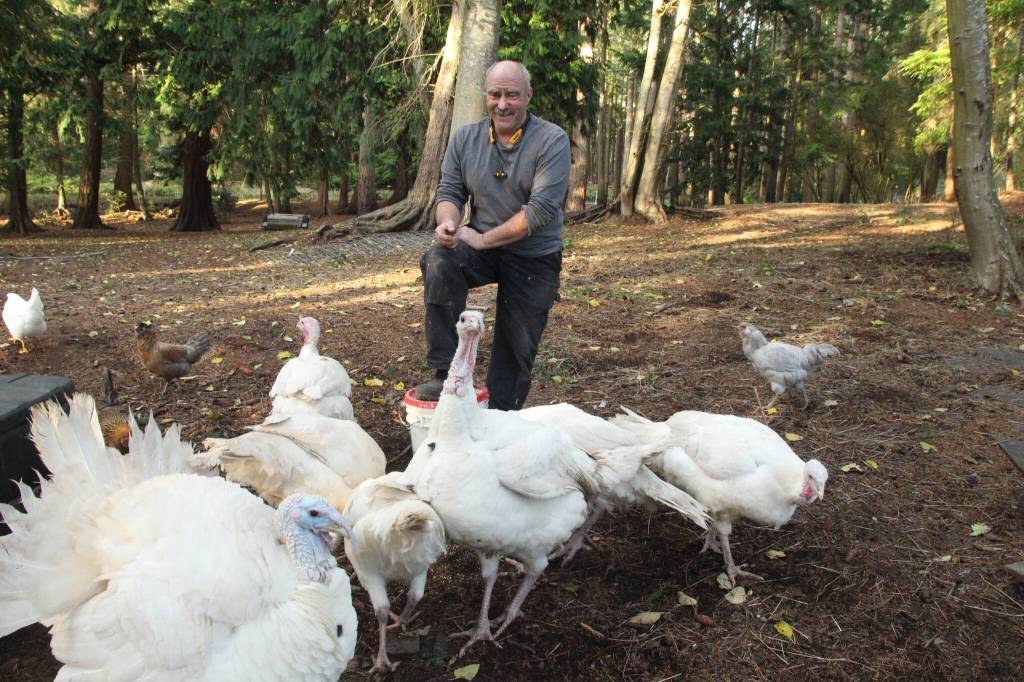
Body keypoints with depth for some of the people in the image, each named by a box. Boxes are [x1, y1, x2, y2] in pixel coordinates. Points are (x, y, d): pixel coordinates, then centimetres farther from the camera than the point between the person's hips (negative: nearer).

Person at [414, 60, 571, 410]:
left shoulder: (552, 140, -11)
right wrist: (448, 222, -21)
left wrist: (484, 238, -21)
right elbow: (449, 192, 4)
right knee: (440, 261, -29)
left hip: (534, 258, -2)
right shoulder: (465, 138, 2)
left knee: (517, 349, 3)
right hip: (481, 249, 2)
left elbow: (542, 208, -19)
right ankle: (445, 375, -23)